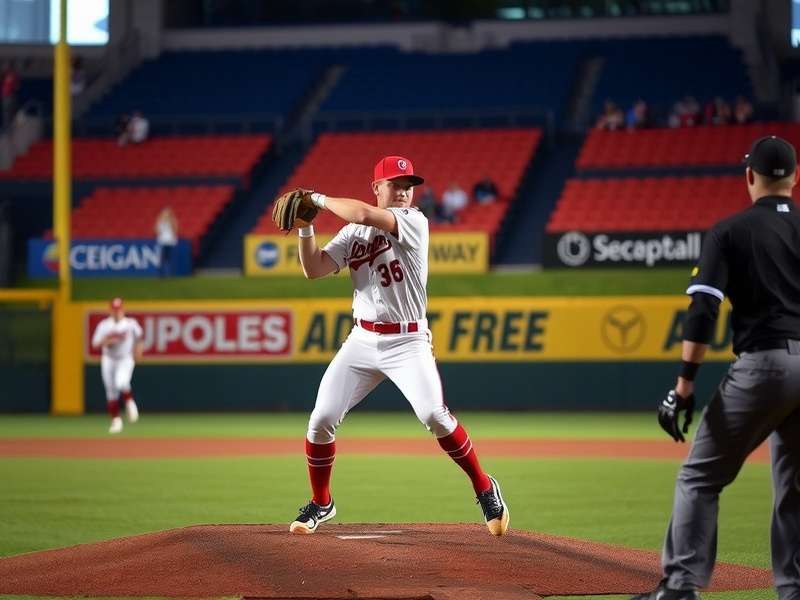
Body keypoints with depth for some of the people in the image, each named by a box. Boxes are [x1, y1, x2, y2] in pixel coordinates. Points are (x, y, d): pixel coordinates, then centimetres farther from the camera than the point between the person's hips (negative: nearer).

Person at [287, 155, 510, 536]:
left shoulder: (414, 222, -7)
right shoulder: (352, 232, 10)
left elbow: (364, 214, -23)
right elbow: (314, 270, 2)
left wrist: (320, 200, -10)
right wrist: (306, 227, -10)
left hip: (408, 342, -5)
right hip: (362, 341, 5)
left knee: (435, 416, -21)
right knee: (321, 419, -2)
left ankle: (485, 489, -3)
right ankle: (320, 503, 17)